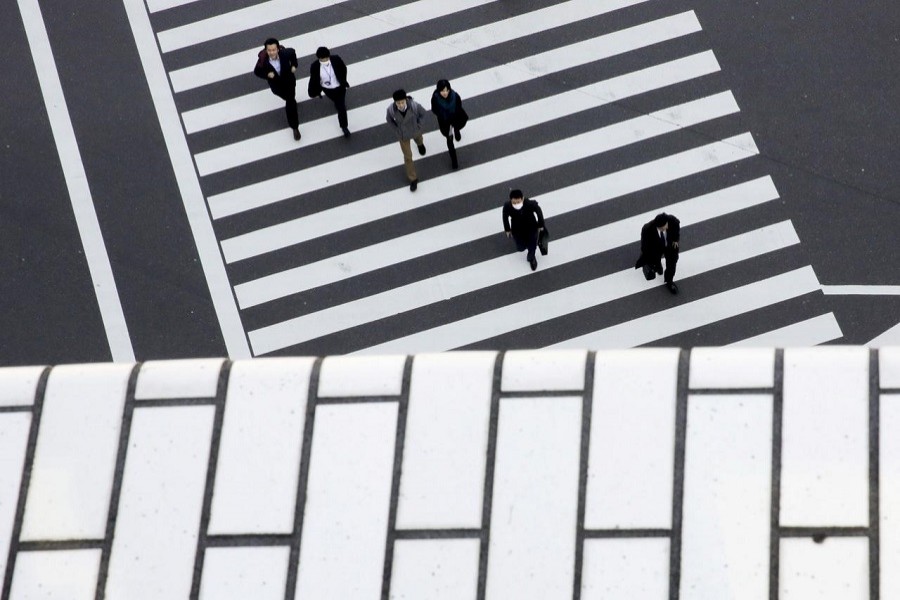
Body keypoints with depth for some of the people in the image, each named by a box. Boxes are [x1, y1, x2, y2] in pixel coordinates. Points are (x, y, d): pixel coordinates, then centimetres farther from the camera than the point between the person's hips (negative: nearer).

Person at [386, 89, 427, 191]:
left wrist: (418, 125, -9)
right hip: (403, 135, -1)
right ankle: (413, 179, 32)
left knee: (418, 138, 39)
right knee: (407, 156, 11)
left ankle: (420, 144, 80)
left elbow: (422, 113, -13)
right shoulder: (391, 109, -36)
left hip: (415, 131, 1)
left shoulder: (414, 106, -38)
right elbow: (389, 120, -11)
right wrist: (397, 130, -9)